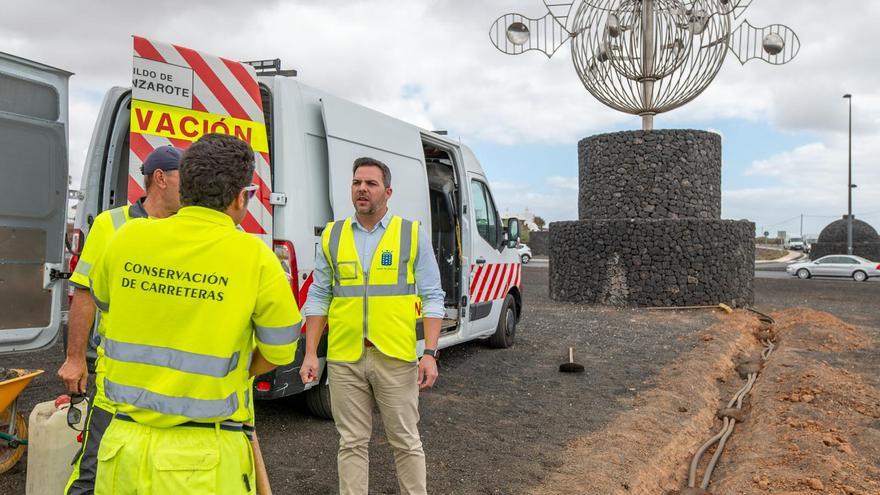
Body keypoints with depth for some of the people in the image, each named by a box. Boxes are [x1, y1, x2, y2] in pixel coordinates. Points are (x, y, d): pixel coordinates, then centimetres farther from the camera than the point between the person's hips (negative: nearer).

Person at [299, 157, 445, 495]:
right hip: (344, 359, 2)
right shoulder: (333, 235, 7)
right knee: (352, 443, 13)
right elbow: (318, 298, 9)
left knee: (406, 441, 10)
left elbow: (432, 298, 0)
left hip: (396, 357, -2)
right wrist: (310, 354, 3)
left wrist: (430, 353, -9)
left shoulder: (412, 234, 1)